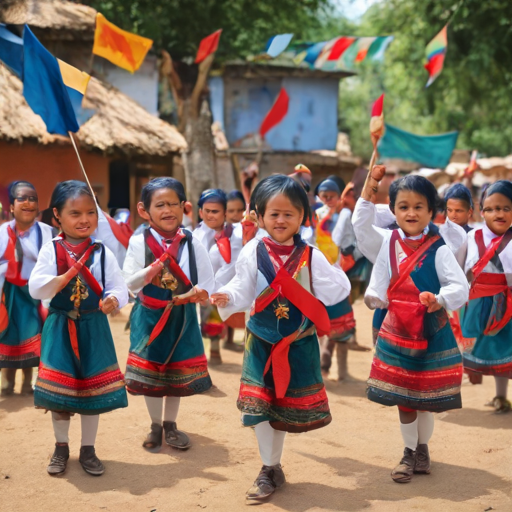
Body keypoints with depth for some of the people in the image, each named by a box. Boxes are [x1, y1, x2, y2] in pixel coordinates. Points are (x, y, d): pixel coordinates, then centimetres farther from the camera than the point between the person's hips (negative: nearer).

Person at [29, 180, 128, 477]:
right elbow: (35, 288, -9)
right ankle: (61, 447, 25)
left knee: (94, 387, 7)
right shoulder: (51, 250, -4)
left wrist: (114, 300, -28)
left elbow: (120, 287, -6)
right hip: (60, 327, 0)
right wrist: (59, 280, -27)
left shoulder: (103, 252, -3)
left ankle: (88, 449, 22)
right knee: (59, 388, 5)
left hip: (93, 327, 0)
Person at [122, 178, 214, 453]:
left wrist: (198, 293, -24)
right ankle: (155, 426, 28)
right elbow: (128, 283, -10)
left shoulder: (191, 243, -5)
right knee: (149, 372, 9)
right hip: (149, 317, -1)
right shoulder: (138, 242, -9)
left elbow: (207, 283, -3)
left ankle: (170, 425, 31)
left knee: (178, 372, 12)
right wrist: (148, 273, -26)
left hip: (182, 317, 1)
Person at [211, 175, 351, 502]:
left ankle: (274, 467, 29)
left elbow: (340, 289, -4)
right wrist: (226, 298, -24)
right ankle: (270, 470, 15)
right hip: (262, 341, -1)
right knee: (260, 405, -1)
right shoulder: (253, 252, -5)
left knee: (286, 404, 11)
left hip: (298, 343, 1)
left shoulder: (310, 256, -3)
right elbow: (243, 292, -5)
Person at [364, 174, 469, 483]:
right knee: (403, 396, 9)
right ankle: (410, 452, 23)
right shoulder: (389, 245, 0)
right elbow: (381, 289, 4)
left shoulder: (438, 249, -11)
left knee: (426, 396, 9)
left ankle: (423, 449, 28)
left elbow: (461, 287, -18)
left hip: (431, 331, -3)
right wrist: (375, 298, -16)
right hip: (397, 330, 3)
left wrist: (439, 299, -35)